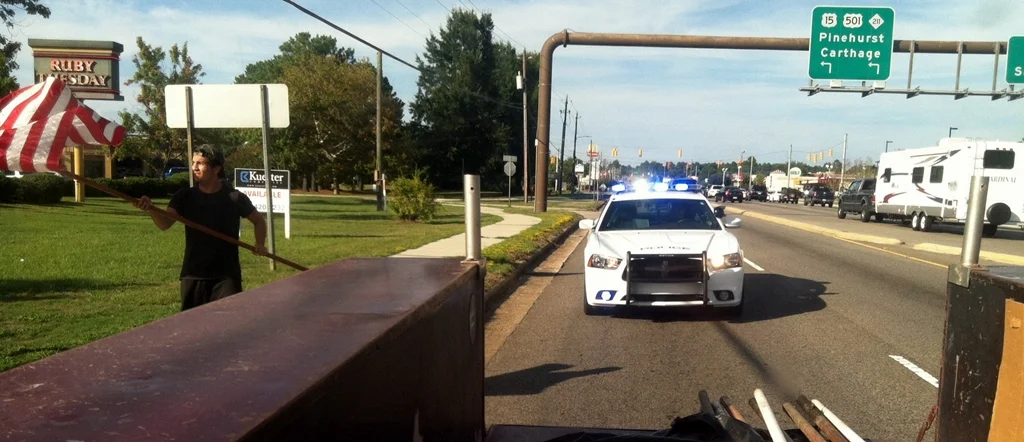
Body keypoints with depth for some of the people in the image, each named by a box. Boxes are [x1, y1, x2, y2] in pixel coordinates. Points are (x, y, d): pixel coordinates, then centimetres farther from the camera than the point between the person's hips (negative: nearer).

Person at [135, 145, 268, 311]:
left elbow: (259, 220, 10)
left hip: (226, 275, -3)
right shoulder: (185, 196, 2)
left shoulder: (235, 198, -4)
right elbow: (165, 224, -10)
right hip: (193, 275, 3)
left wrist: (260, 244, -6)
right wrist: (151, 209, -30)